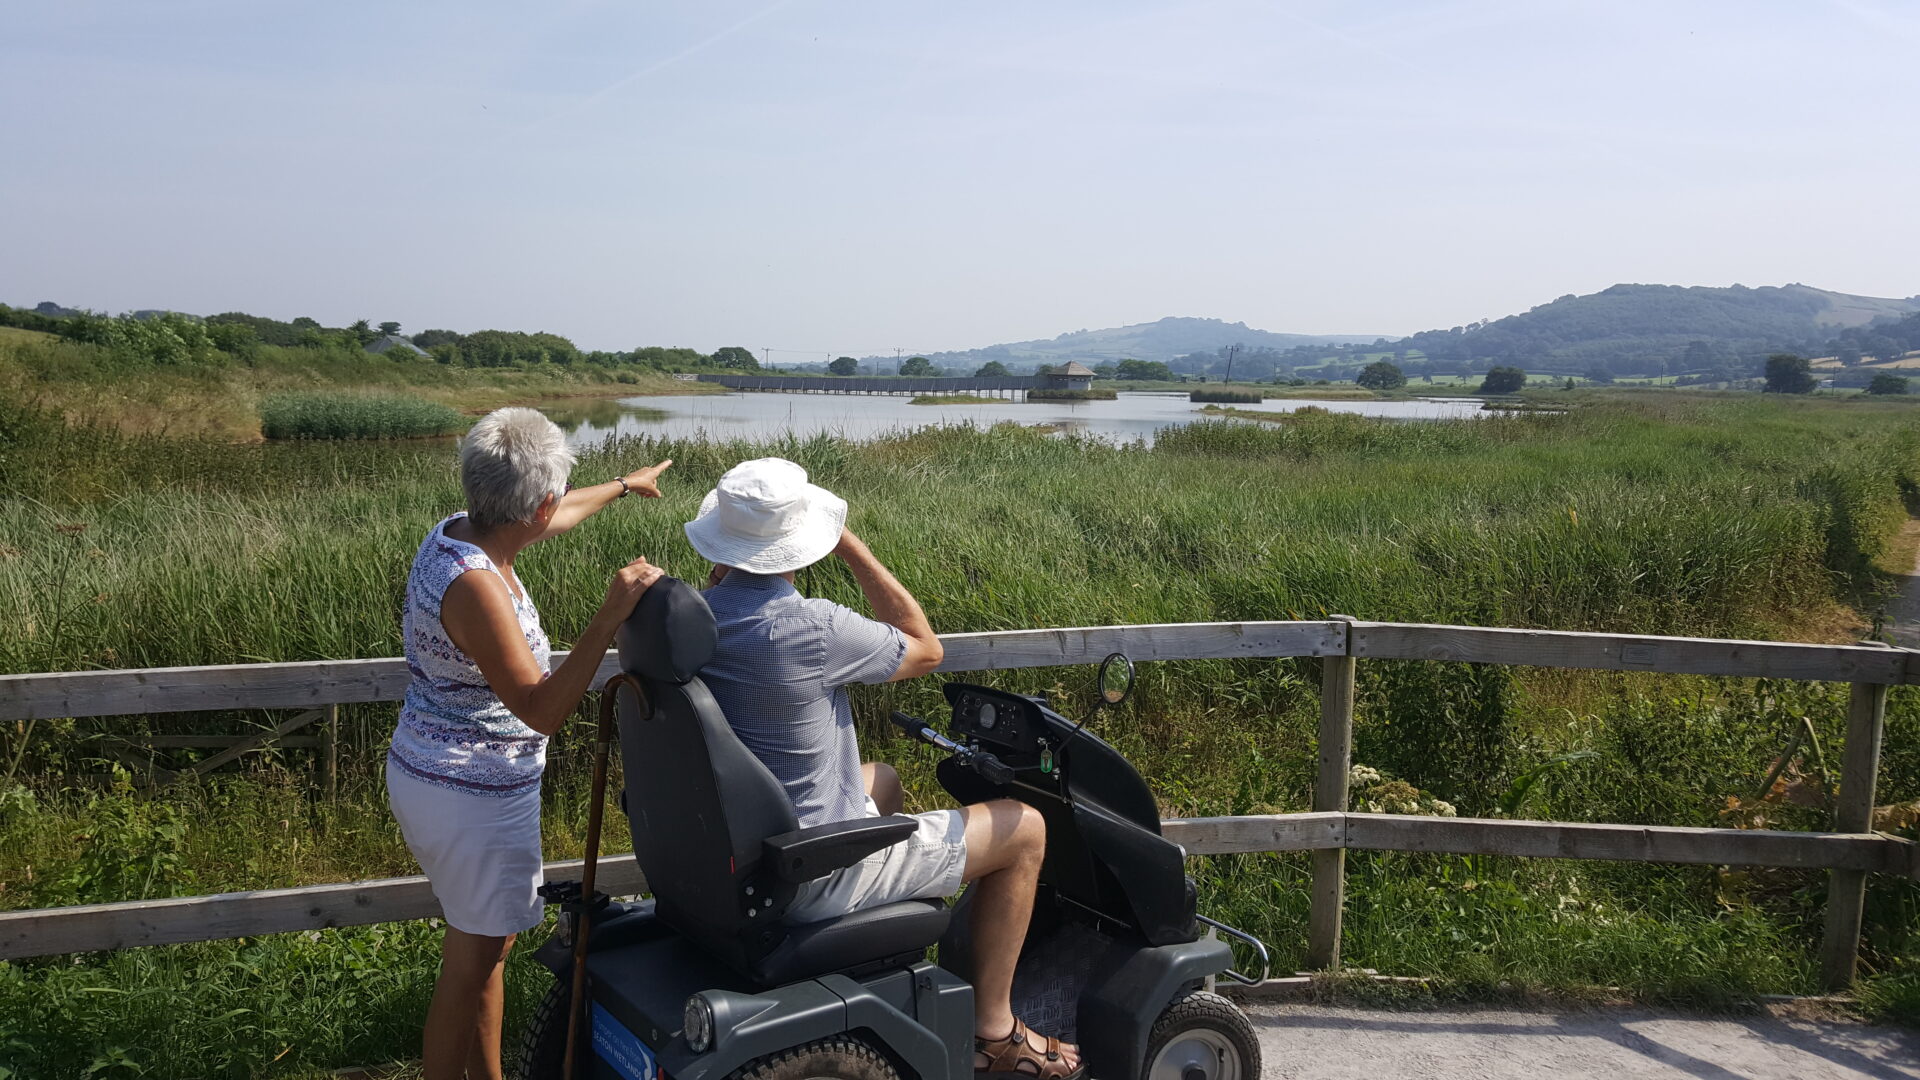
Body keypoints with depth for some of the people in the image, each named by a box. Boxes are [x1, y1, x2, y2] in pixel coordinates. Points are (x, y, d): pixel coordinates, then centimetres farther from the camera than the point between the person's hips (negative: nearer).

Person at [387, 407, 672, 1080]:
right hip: (473, 799, -10)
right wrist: (612, 615, -34)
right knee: (471, 965, 6)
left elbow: (551, 519, 20)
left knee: (489, 943, 23)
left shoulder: (455, 533, -1)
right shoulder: (476, 586, -29)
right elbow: (543, 709, -28)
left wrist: (624, 485, 35)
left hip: (422, 773, 10)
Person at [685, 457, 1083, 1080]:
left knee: (883, 780, 34)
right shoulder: (811, 630, -28)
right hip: (809, 877, -8)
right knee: (1023, 829, 5)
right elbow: (925, 649, -9)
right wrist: (847, 542, -9)